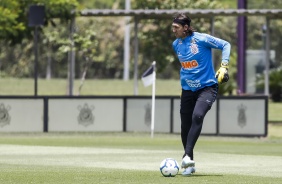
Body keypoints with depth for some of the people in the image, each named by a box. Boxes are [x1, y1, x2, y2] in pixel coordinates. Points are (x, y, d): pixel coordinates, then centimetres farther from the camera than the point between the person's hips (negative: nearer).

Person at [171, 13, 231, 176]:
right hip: (188, 89, 6)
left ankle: (188, 156, -33)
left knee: (197, 116, -31)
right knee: (185, 127, 5)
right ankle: (190, 165, 21)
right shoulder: (176, 44, 4)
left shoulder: (201, 39, -14)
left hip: (207, 87, -6)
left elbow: (225, 45, -8)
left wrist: (224, 66, -17)